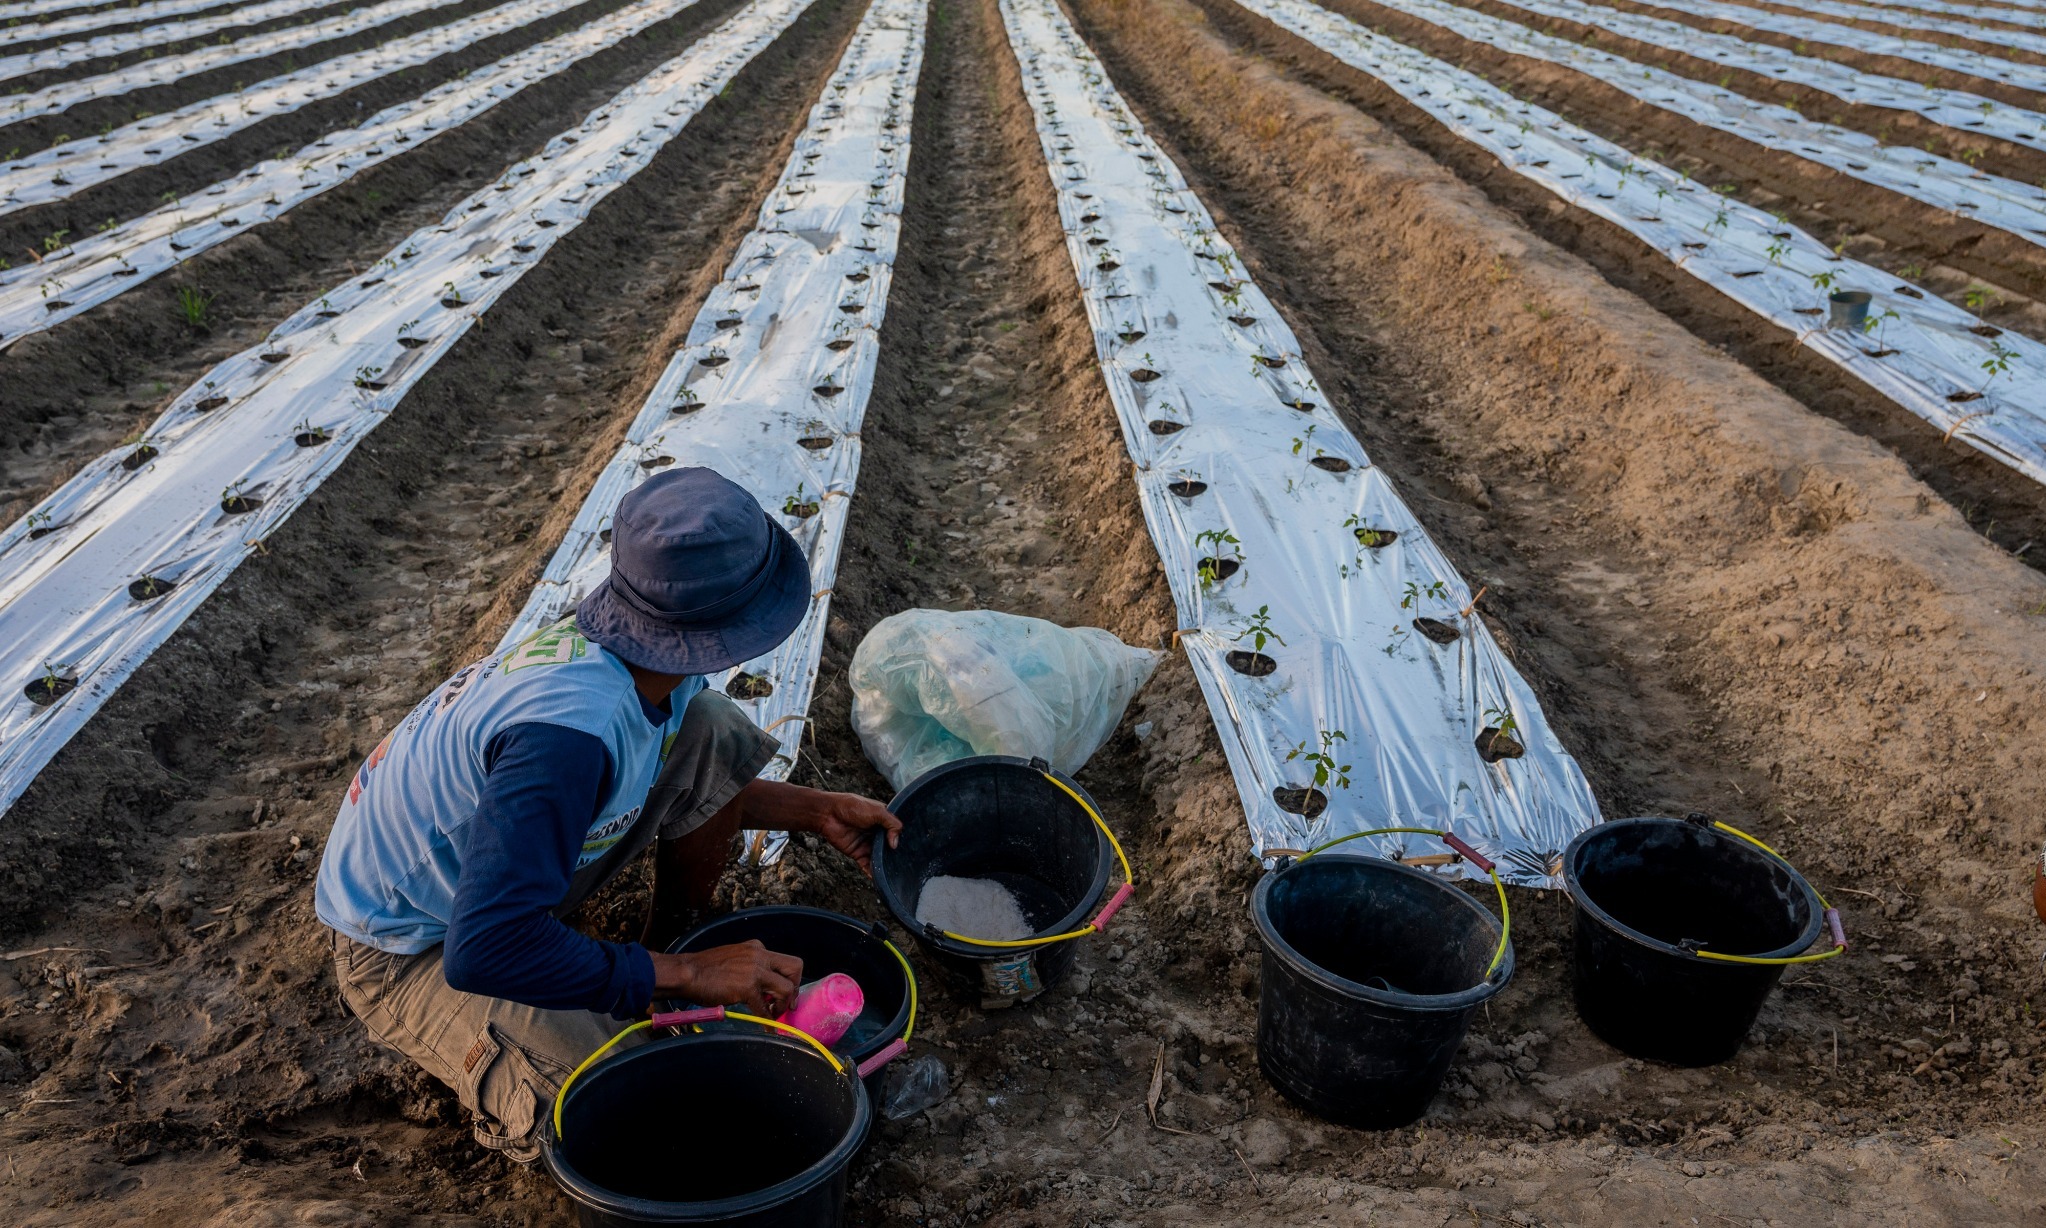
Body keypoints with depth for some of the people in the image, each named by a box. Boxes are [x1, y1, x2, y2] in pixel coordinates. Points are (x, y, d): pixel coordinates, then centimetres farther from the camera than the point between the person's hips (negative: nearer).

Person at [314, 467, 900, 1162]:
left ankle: (677, 941, 10)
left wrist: (814, 810, -1)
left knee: (715, 735, -7)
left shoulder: (638, 658, -13)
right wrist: (689, 978, -34)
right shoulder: (572, 728, -40)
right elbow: (486, 949, -42)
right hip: (410, 948, -7)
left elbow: (696, 786, 8)